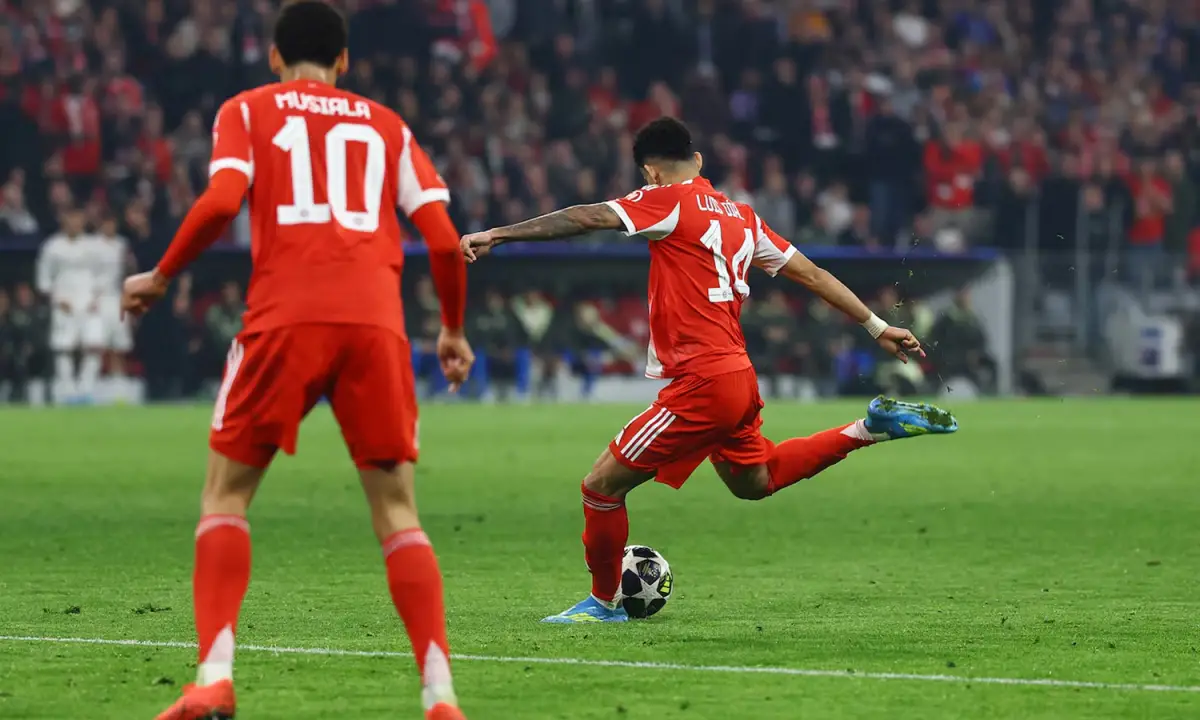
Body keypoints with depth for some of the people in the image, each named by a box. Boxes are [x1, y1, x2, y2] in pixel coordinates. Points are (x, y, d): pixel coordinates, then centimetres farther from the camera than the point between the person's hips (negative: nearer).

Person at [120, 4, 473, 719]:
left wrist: (159, 278, 9)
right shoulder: (386, 125, 22)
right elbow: (445, 238, 13)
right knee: (397, 508, 7)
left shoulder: (248, 110, 15)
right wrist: (453, 331, 28)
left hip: (285, 317, -2)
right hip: (376, 321, 2)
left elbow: (222, 201, -4)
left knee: (226, 494, 10)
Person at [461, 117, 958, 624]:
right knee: (753, 481, 33)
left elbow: (587, 218, -19)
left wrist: (497, 235, -20)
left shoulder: (671, 201, -9)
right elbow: (811, 274, 17)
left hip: (702, 382, -9)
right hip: (739, 376, 9)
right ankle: (870, 428, 26)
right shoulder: (740, 215, 14)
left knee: (603, 485, -1)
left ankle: (603, 602, 11)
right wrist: (877, 326, 25)